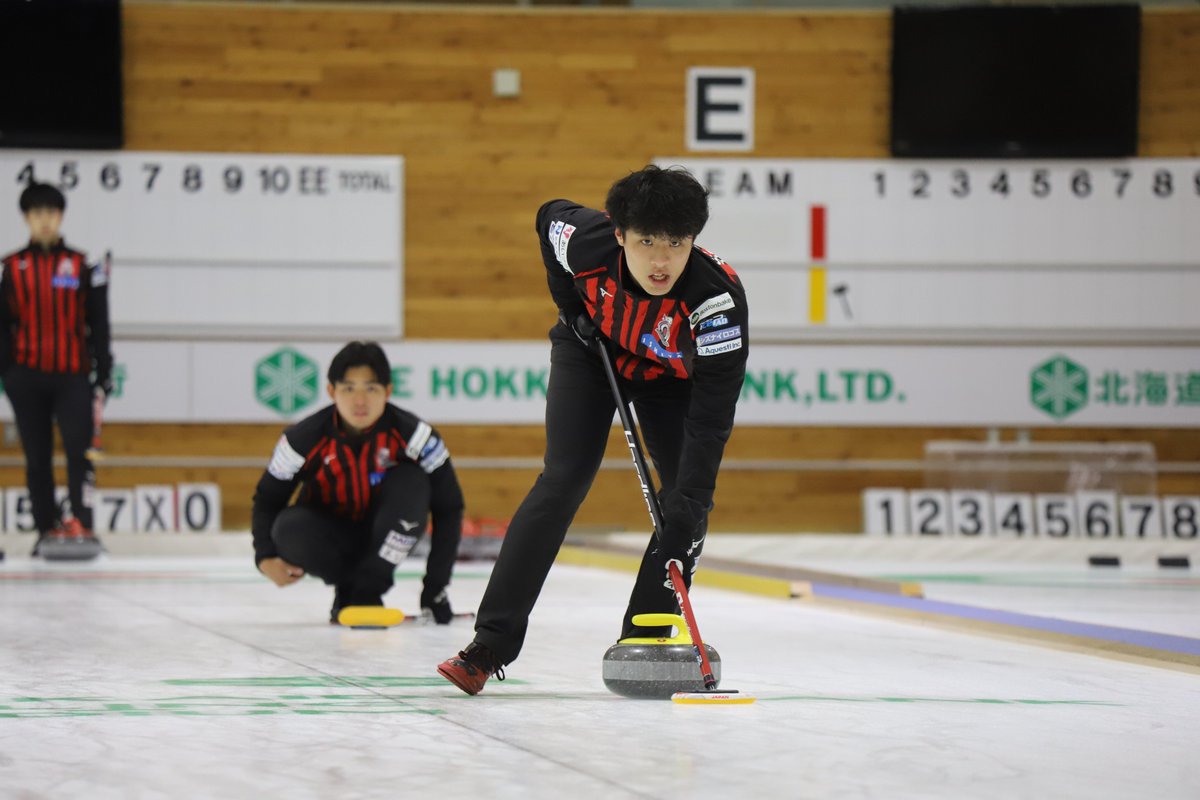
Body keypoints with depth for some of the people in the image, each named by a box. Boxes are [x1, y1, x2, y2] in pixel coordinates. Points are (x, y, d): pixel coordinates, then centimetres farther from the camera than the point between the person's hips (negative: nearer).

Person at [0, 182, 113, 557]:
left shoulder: (83, 265, 4)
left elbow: (99, 324, 6)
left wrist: (104, 373, 1)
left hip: (72, 374, -1)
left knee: (79, 448, -15)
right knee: (37, 457, 4)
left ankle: (81, 526, -15)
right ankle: (48, 530, 9)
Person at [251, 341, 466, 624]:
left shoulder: (412, 434, -23)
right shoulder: (304, 439, -22)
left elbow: (448, 506, -17)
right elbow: (267, 498, -9)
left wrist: (435, 587, -20)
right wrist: (265, 557, -28)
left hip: (385, 535, 0)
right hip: (331, 533, 0)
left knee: (411, 481, -30)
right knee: (289, 529, -34)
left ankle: (368, 588, -19)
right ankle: (348, 588, -5)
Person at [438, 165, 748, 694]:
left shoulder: (719, 300, -40)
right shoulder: (589, 243, -35)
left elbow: (711, 418, -41)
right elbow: (550, 217, -8)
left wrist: (688, 514, -47)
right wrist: (573, 308, -9)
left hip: (670, 376, 0)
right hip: (592, 348, 0)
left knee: (687, 498, -12)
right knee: (563, 481, -14)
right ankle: (491, 645, -16)